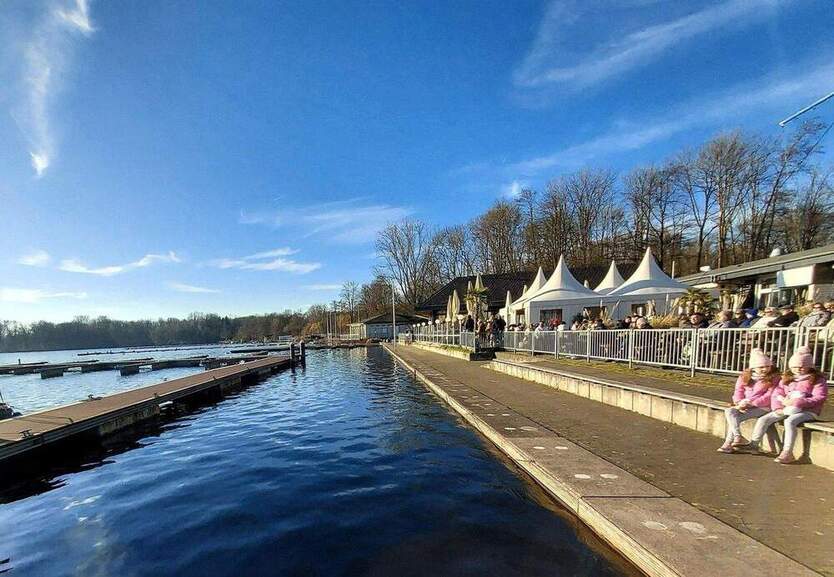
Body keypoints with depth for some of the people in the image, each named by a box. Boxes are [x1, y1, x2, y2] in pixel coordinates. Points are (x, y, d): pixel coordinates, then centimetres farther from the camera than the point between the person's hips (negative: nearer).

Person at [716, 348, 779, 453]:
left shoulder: (774, 378, -1)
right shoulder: (744, 377, 12)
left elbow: (769, 396, -10)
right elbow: (738, 391, 7)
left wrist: (750, 402, -18)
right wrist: (740, 403, -13)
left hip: (762, 407, -5)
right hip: (744, 406, 5)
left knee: (736, 417, -24)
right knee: (729, 411, -26)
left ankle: (728, 443, -16)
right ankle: (738, 438, -23)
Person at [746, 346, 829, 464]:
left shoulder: (817, 380, -2)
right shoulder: (787, 378, 13)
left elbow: (819, 398, -13)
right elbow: (777, 393, 8)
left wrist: (795, 402, -23)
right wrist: (778, 408, -10)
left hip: (807, 411, -5)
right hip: (786, 409, 5)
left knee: (790, 421, -35)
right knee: (763, 419, -12)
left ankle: (787, 453, -29)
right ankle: (753, 444, -3)